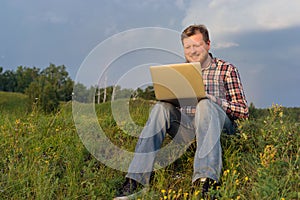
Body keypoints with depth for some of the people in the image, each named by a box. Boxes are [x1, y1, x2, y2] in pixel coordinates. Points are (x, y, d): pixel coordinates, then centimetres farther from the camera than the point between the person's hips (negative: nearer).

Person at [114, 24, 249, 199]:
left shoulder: (226, 69, 7)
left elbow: (244, 111, 1)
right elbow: (169, 100, 17)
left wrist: (213, 99, -16)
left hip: (219, 126, -3)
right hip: (186, 127, 3)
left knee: (205, 105, -33)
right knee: (161, 108, -24)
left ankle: (206, 179, -51)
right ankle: (135, 180, -32)